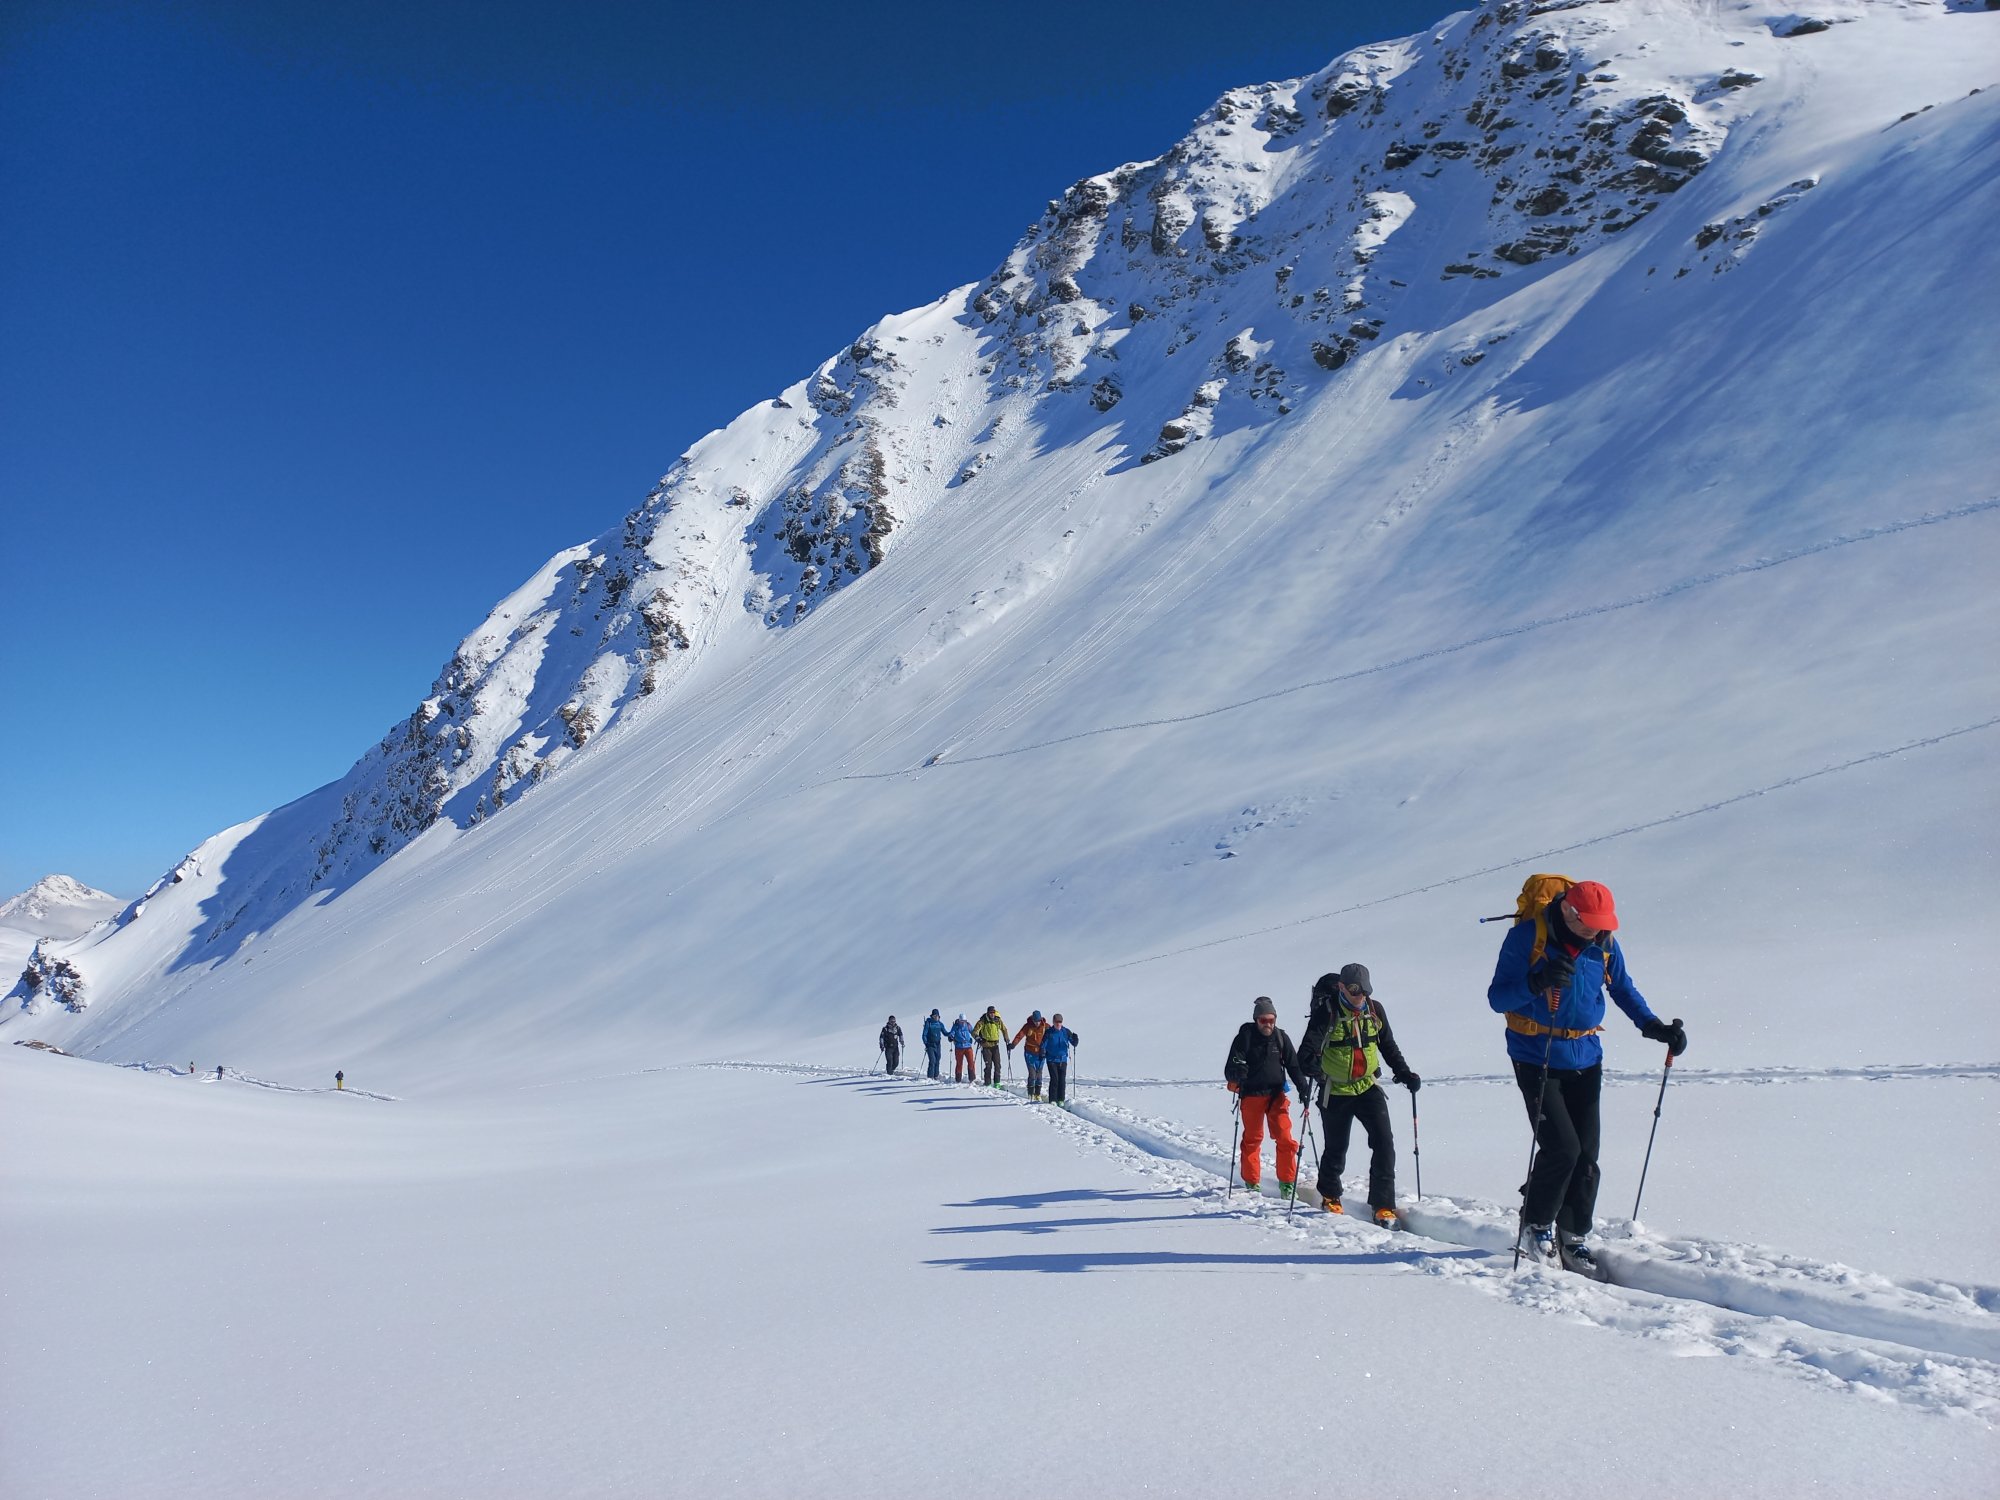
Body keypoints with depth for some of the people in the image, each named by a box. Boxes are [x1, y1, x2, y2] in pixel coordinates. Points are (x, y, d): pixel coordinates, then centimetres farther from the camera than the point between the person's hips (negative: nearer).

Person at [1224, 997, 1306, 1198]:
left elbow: (1293, 1064, 9)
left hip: (1277, 1094, 2)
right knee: (1252, 1139, 8)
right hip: (1252, 1095, -2)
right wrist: (1236, 1073, -30)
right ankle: (1251, 1182, 20)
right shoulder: (1245, 1037, -5)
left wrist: (1302, 1088, -2)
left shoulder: (1281, 1037, 4)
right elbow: (1230, 1068, -7)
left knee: (1285, 1138, -6)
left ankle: (1287, 1182, 5)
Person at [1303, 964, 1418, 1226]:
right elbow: (1310, 1043, -26)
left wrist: (1404, 1073, 2)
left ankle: (1383, 1205, -3)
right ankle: (1330, 1197, 35)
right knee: (1336, 1148, 10)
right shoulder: (1327, 1012, -15)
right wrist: (1309, 1062, -47)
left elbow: (1389, 1046, 11)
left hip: (1368, 1087, 3)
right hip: (1335, 1092, -3)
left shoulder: (1375, 1010, -1)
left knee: (1384, 1143, -11)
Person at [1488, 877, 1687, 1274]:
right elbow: (1497, 998, -17)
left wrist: (1653, 1026, -1)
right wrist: (1536, 983, -36)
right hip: (1536, 1058, -5)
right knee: (1562, 1147, -13)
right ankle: (1536, 1226, 10)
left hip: (1585, 1059, 5)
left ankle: (1572, 1236, 21)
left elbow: (1622, 988, 14)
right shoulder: (1527, 935, -18)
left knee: (1586, 1154, 5)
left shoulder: (1604, 942, -4)